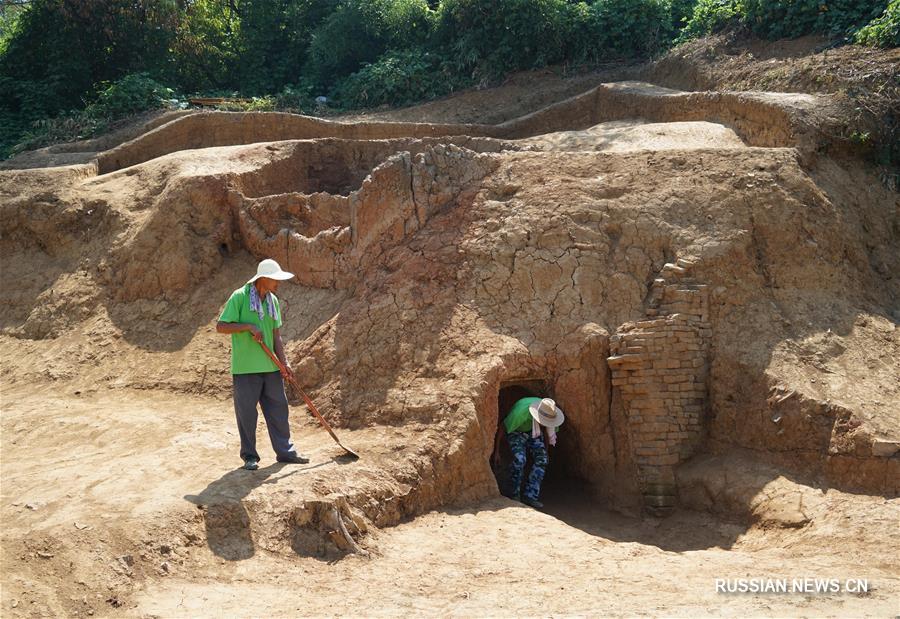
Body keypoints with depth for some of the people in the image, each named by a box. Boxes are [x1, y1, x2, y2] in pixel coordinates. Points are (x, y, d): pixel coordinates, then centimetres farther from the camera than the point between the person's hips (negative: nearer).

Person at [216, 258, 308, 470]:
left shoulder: (273, 300, 9)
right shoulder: (239, 297, -10)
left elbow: (276, 335, 12)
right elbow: (220, 326, -11)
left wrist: (284, 362, 4)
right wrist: (248, 326, -20)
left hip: (270, 366, 6)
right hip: (245, 368, -6)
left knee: (278, 408, 9)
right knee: (247, 412, 2)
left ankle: (285, 451, 19)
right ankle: (249, 456, 14)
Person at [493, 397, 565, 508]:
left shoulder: (550, 412, -24)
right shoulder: (521, 411, -41)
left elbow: (547, 429, 1)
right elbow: (501, 427, -26)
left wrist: (545, 450, 9)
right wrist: (496, 450, -21)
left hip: (533, 432, 5)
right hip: (516, 431, -5)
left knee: (541, 459, -14)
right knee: (519, 459, -26)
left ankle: (530, 495, -9)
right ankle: (514, 495, -9)